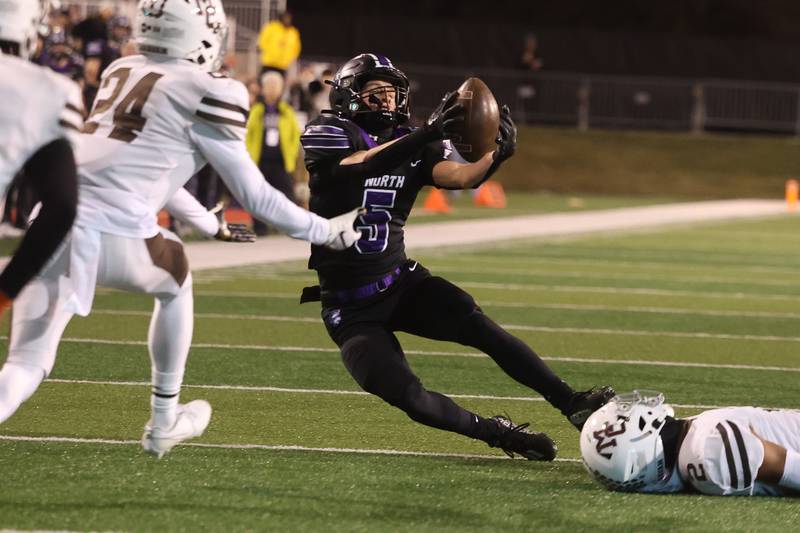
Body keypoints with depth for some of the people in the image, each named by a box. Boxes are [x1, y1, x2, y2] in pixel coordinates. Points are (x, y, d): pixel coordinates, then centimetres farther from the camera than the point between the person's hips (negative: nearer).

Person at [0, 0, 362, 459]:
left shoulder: (122, 73, 23)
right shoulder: (207, 94, 3)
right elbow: (254, 196, 8)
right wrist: (327, 233, 22)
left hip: (52, 220, 4)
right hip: (116, 233, -4)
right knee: (176, 281, 30)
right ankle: (164, 424, 37)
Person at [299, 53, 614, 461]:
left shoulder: (413, 144, 3)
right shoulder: (327, 135, -9)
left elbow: (461, 176, -15)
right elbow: (359, 165, -31)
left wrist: (498, 154, -37)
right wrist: (427, 134, -43)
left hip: (400, 281, 3)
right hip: (351, 307, -3)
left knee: (475, 323, -24)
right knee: (407, 396, -17)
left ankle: (573, 404, -24)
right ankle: (495, 432, 4)